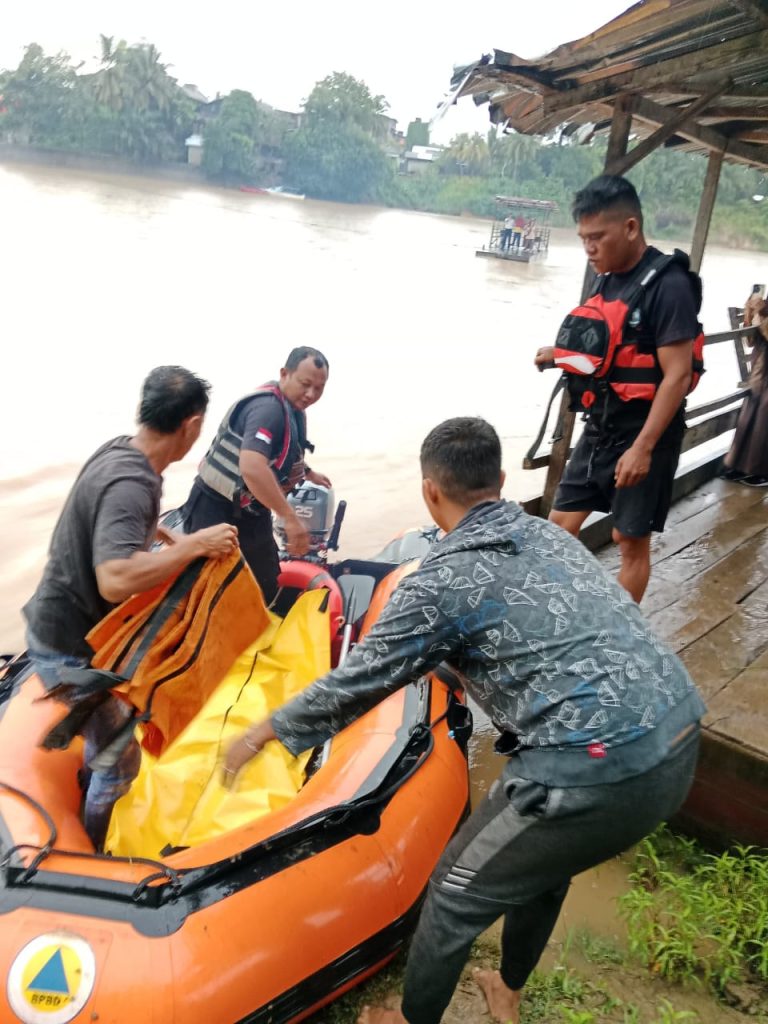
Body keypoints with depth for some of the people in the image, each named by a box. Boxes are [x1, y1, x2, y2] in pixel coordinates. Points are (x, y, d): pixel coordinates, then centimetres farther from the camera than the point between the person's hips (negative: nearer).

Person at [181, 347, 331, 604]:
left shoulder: (292, 408, 5)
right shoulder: (268, 407, -27)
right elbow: (252, 468, -42)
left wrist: (308, 473, 30)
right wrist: (290, 518, -39)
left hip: (251, 512, 10)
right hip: (218, 511, -9)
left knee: (268, 589, 16)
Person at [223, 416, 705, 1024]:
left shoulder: (441, 581, -9)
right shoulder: (551, 534, 13)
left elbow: (355, 684, -1)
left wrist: (262, 733, 14)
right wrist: (442, 657, 44)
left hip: (596, 774, -8)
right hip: (680, 749, 8)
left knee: (458, 892, 15)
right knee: (543, 864, 31)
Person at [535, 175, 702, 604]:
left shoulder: (669, 285, -17)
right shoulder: (610, 278, 7)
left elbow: (677, 375, -20)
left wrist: (643, 447, -23)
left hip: (642, 434, -8)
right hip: (600, 429, 8)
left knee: (631, 539, 4)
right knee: (561, 524, 10)